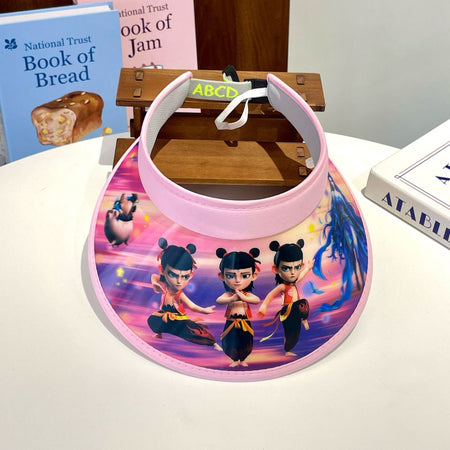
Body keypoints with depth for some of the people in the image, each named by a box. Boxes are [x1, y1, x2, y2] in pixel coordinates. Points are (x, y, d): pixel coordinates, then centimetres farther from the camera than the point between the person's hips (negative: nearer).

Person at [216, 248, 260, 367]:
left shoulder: (248, 294, -8)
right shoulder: (227, 294, -10)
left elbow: (257, 300, -26)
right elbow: (218, 300, -28)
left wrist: (243, 298, -42)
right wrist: (232, 299, -44)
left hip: (245, 323, 1)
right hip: (231, 323, -1)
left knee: (245, 342, 10)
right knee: (231, 342, 7)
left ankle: (242, 360, 32)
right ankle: (235, 360, 28)